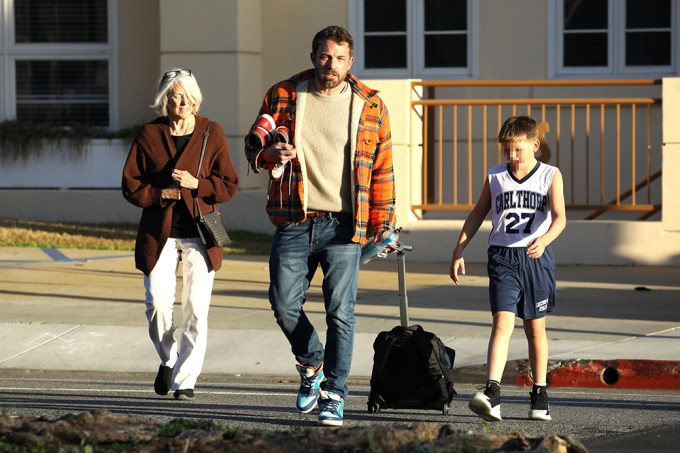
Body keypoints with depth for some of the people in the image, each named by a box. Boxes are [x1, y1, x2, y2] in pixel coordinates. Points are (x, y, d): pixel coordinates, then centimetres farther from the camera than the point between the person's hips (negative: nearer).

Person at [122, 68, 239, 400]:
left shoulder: (212, 133, 2)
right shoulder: (150, 135, 3)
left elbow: (229, 186, 1)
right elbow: (130, 185, 4)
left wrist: (196, 184, -15)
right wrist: (161, 195, -12)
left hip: (199, 233, 0)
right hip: (159, 233, 0)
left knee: (195, 310, -5)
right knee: (157, 304, -7)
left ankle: (185, 380, 3)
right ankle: (168, 360, 21)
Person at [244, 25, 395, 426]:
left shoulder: (370, 107, 3)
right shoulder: (283, 96, 5)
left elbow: (382, 170, 7)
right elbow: (253, 146, 11)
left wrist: (383, 223, 2)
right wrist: (269, 153, -12)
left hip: (344, 226, -2)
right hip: (294, 223, 2)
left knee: (340, 312, -5)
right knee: (285, 305, 1)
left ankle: (334, 395, 2)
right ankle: (312, 366, 27)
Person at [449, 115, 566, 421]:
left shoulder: (550, 176, 0)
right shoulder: (495, 177, 7)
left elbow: (559, 217, -12)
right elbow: (477, 215, 16)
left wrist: (544, 240, -31)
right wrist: (458, 251, 11)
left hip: (537, 258, 0)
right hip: (502, 257, 0)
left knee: (535, 327, 10)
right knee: (502, 322, -15)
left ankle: (539, 394, 22)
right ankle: (492, 393, -27)